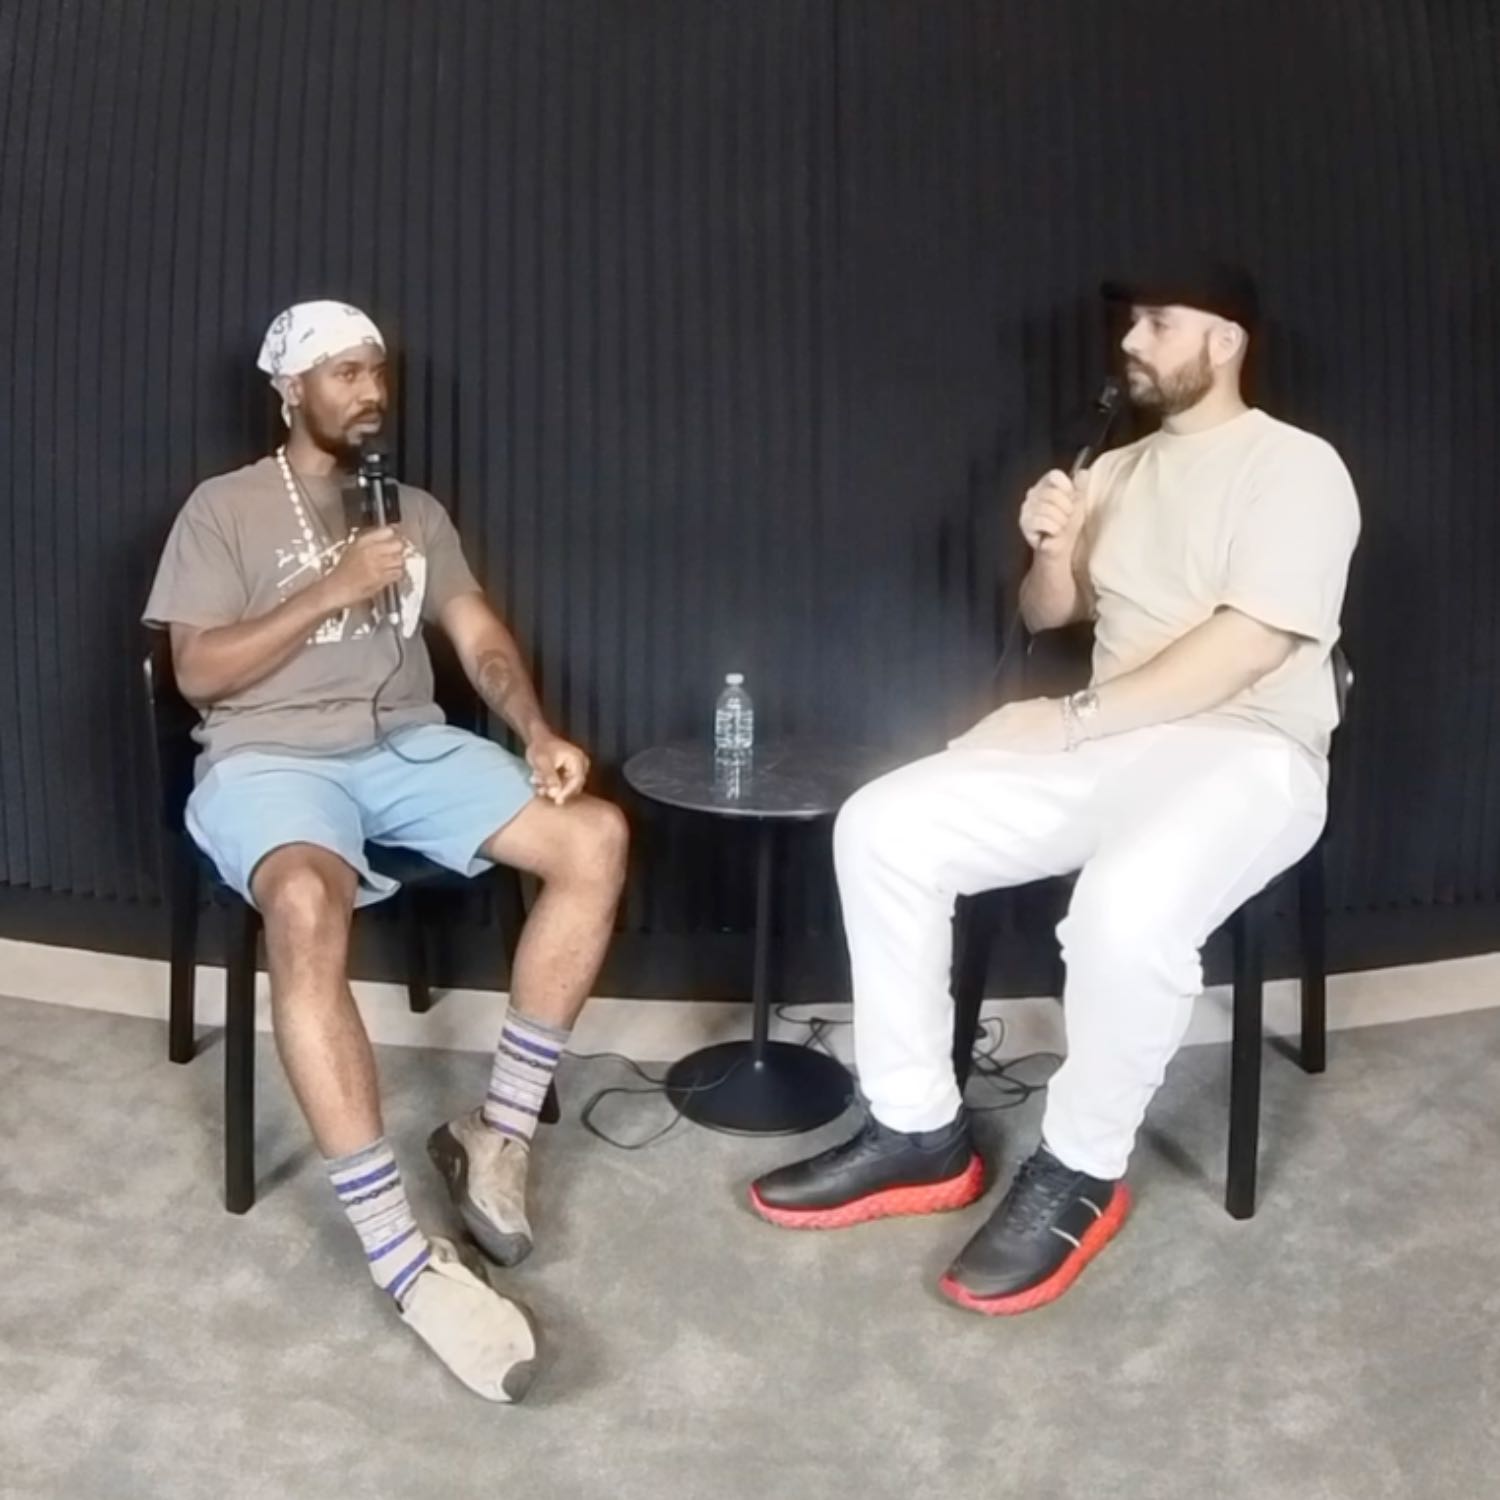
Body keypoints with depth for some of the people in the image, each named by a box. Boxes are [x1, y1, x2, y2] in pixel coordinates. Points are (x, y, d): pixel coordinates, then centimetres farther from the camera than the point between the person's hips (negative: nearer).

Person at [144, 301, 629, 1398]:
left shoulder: (419, 511, 21)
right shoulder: (226, 508, 7)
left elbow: (480, 636, 11)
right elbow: (199, 672, -3)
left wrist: (538, 732, -9)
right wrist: (332, 589, -10)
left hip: (410, 746, 5)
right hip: (272, 756, -4)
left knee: (597, 836, -19)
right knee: (306, 905, -39)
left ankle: (500, 1132, -11)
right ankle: (402, 1254, -36)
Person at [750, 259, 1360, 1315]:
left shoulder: (1296, 467, -4)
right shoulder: (1120, 472, 18)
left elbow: (1249, 644, -16)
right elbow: (1049, 616, 21)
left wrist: (1072, 719, -16)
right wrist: (1050, 552, -2)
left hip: (1244, 754, -7)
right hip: (1103, 745, 7)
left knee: (1128, 902, -40)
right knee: (881, 828, -13)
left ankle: (1080, 1172, -13)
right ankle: (919, 1132, -4)